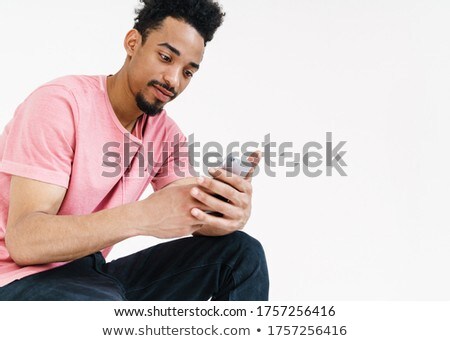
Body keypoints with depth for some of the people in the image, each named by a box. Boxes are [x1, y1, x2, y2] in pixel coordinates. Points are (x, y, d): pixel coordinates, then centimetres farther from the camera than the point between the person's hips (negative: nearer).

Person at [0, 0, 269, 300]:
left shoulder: (164, 132, 3)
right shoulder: (61, 103, -17)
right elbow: (24, 241, -25)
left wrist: (228, 214, -29)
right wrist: (144, 216, -39)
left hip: (94, 274, 7)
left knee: (242, 252, -4)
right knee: (101, 302, -40)